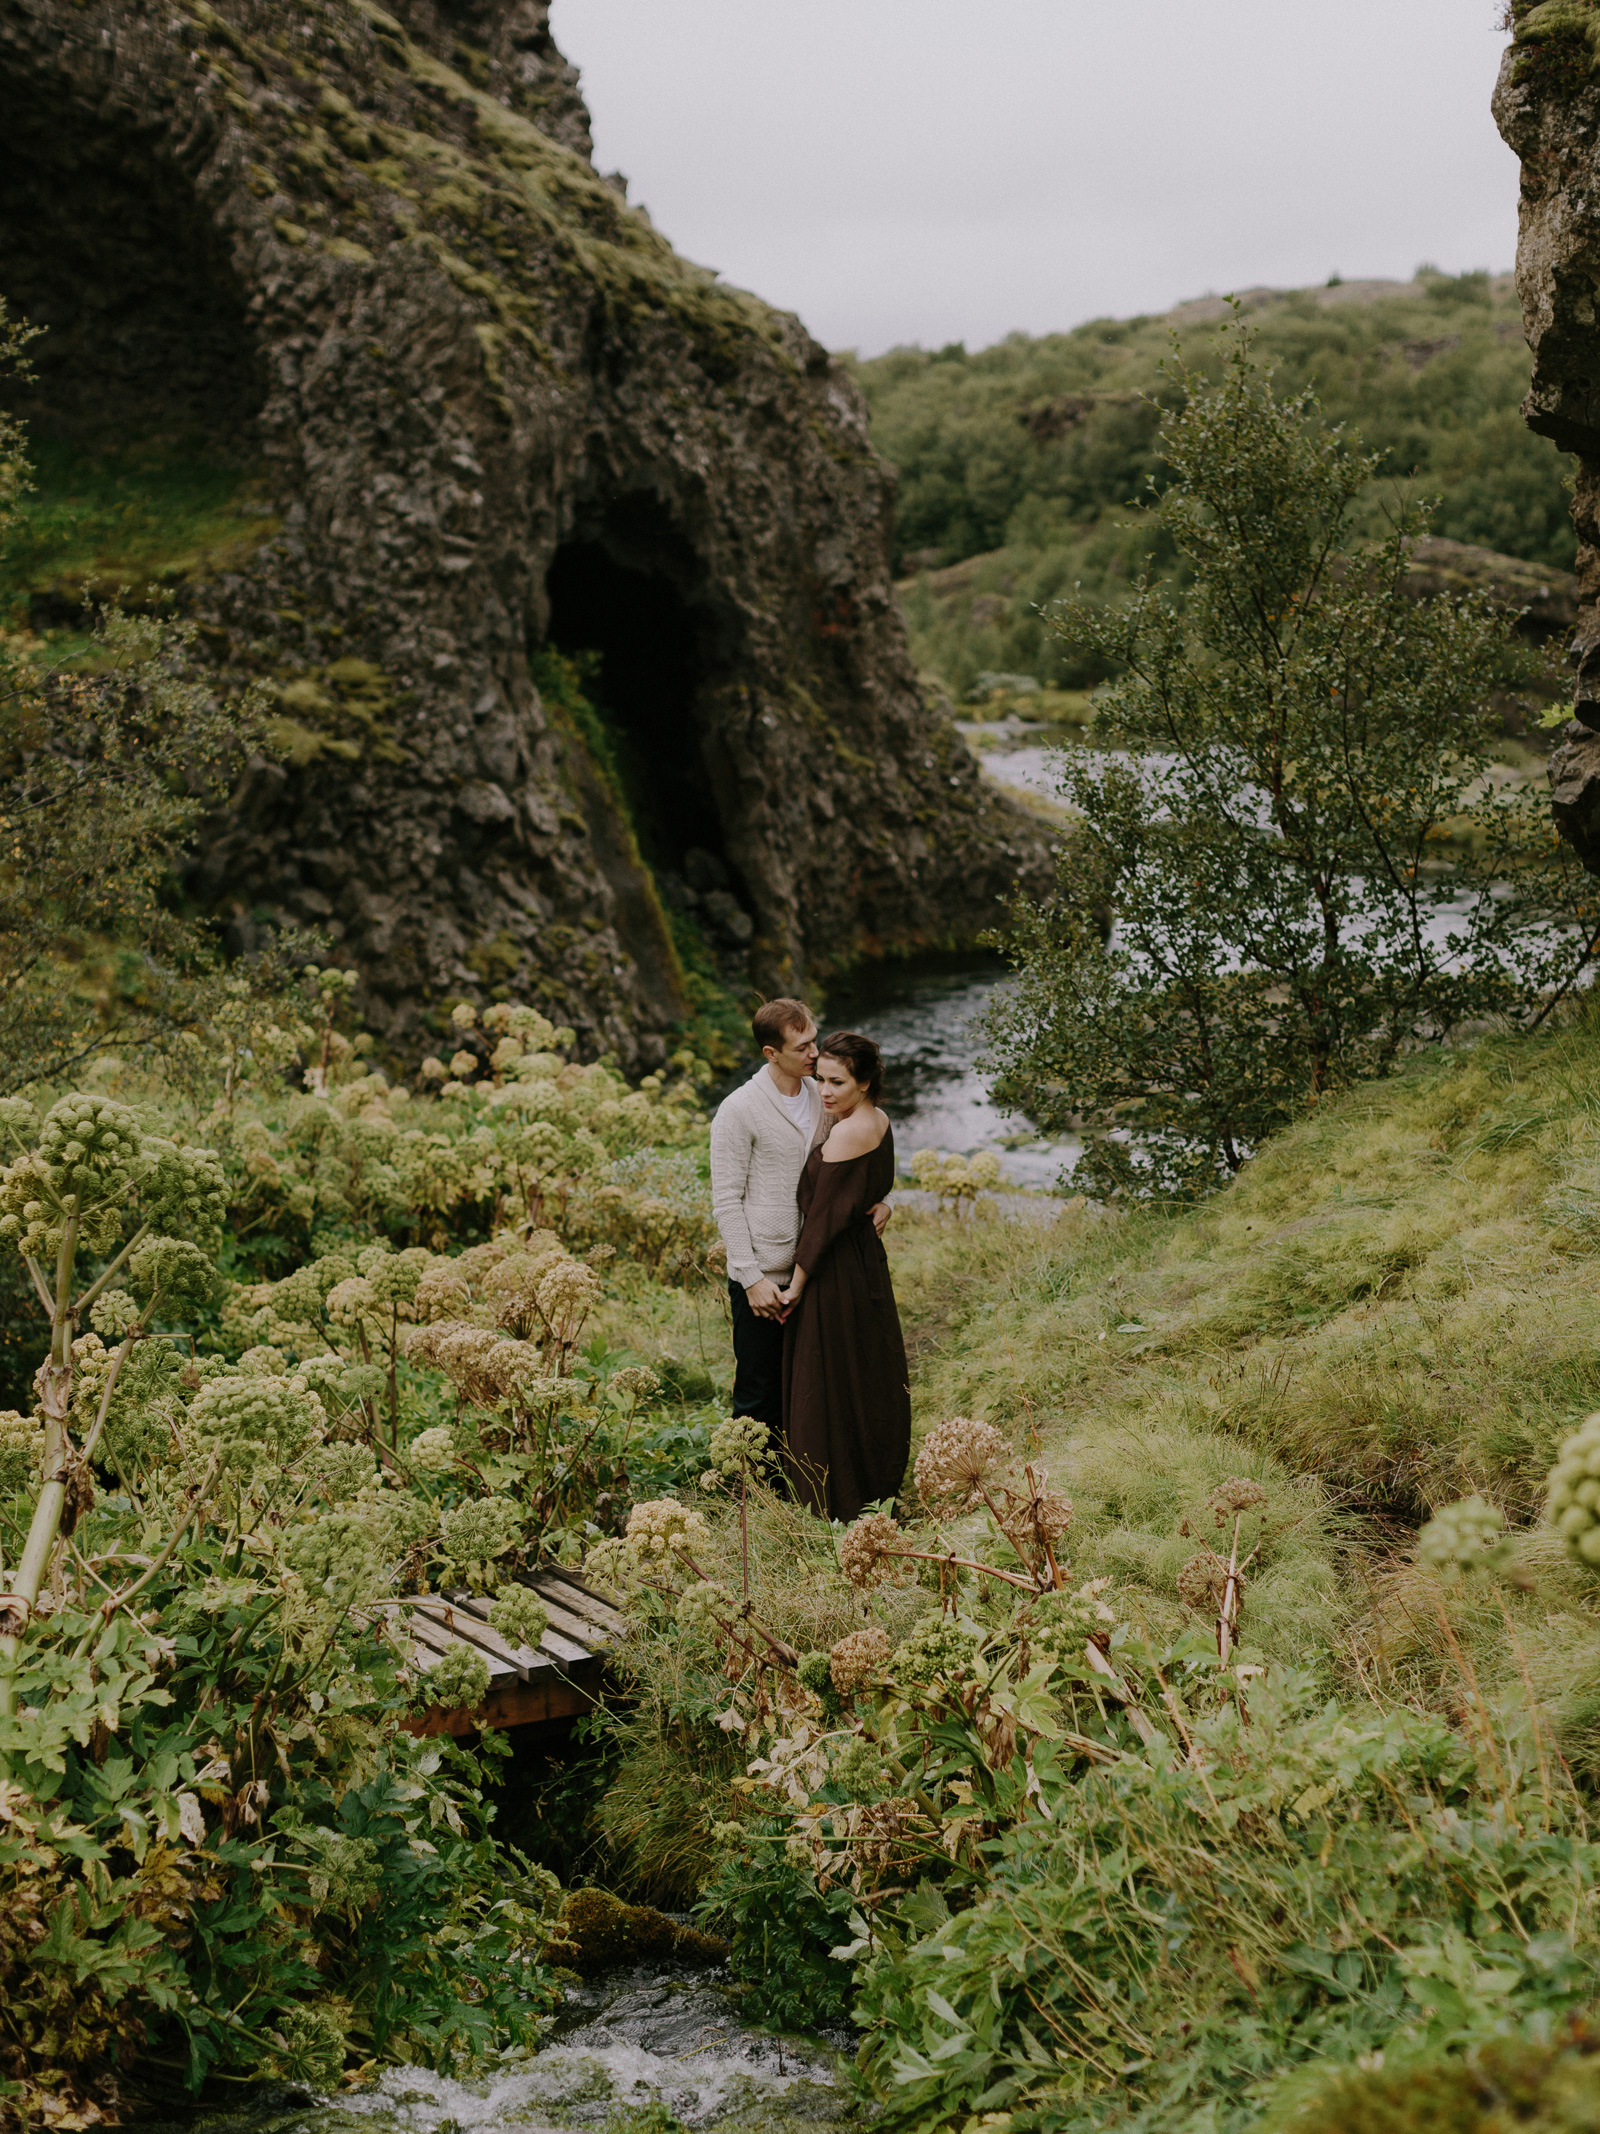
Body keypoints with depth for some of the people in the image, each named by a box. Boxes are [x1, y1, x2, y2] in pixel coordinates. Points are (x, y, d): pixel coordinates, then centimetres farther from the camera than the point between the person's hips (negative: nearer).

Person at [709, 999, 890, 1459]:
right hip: (763, 1278, -5)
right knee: (759, 1394, 4)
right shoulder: (739, 1110, -11)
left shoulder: (823, 1100, 7)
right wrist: (751, 1278, -15)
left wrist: (874, 1200, -4)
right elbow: (726, 1201, -11)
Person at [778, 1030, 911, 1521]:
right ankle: (881, 1484, 32)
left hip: (835, 1272, -10)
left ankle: (836, 1503, 12)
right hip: (867, 1258, 10)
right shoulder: (879, 1122, 4)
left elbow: (823, 1217, -19)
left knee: (828, 1385, 2)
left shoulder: (847, 1134, -23)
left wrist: (796, 1284, -14)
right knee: (869, 1376, 20)